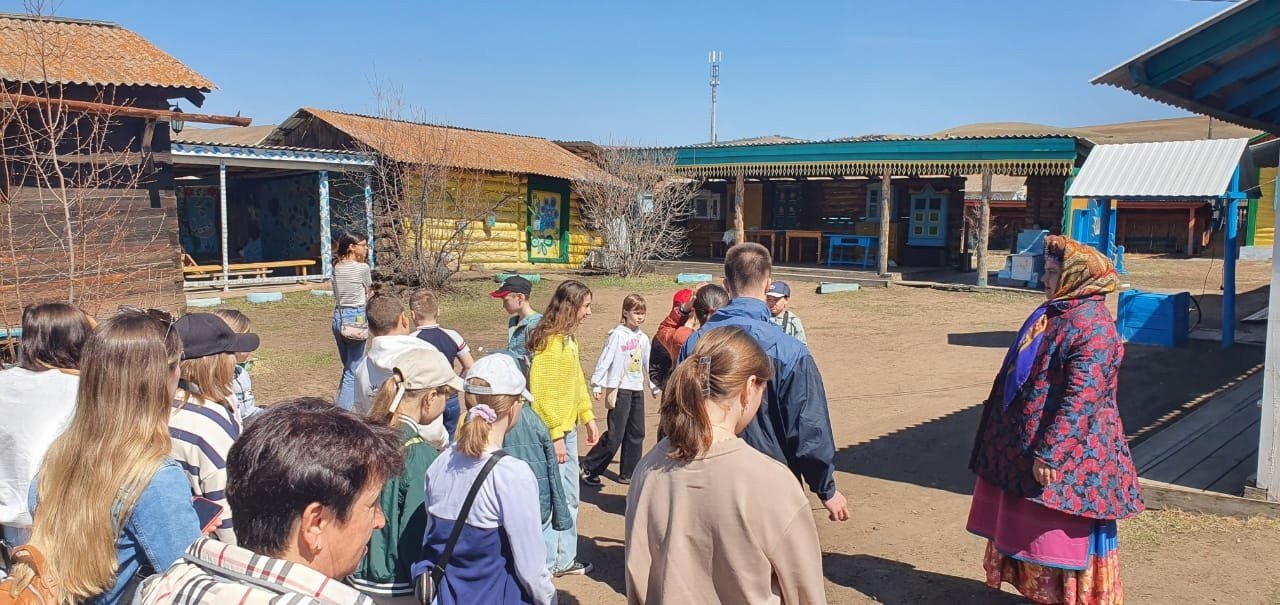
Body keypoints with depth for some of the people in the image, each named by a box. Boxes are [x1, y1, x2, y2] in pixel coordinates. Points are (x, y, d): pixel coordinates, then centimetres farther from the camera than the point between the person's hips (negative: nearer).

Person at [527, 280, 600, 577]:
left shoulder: (569, 340, 11)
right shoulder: (548, 342, -18)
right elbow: (542, 392, -20)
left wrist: (588, 417, 14)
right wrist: (555, 435, -19)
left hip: (568, 429, 10)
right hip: (551, 432, -9)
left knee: (569, 498, 17)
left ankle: (564, 559, 29)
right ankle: (545, 565, 13)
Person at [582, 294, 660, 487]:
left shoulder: (643, 338, 11)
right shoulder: (617, 335, -8)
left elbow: (648, 364, 21)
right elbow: (605, 360, -10)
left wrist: (654, 386, 23)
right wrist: (597, 384, -12)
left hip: (637, 390, 7)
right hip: (620, 389, -7)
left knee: (636, 434, 8)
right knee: (614, 435, -8)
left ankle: (628, 474, 19)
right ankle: (588, 468, 6)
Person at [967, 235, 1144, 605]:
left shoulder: (1091, 328, -20)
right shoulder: (1053, 314, 9)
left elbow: (1080, 401, -25)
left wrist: (1050, 454, -24)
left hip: (1068, 459, -10)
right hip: (1026, 444, 10)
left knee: (1066, 538, 5)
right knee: (1031, 530, 19)